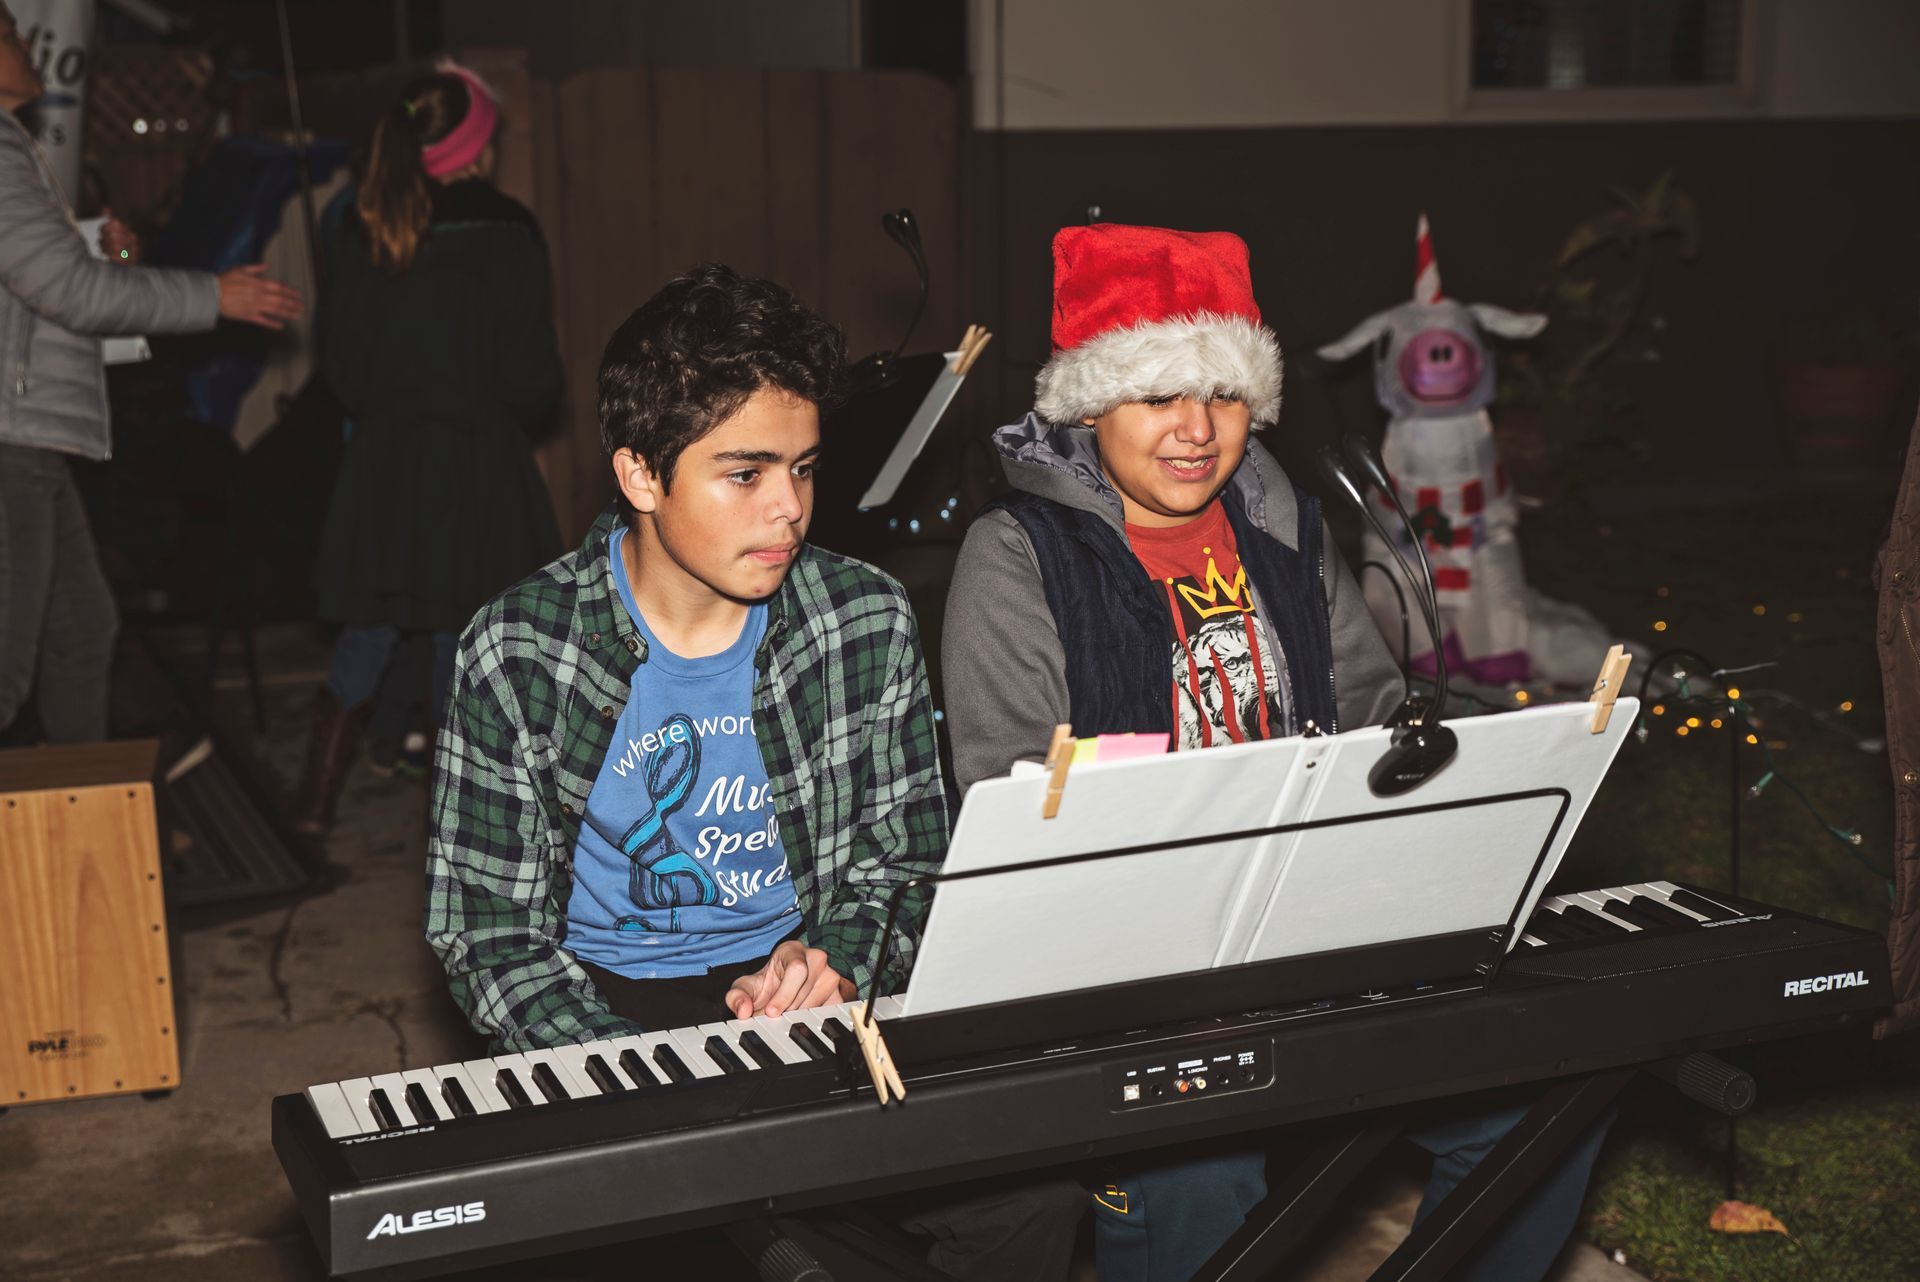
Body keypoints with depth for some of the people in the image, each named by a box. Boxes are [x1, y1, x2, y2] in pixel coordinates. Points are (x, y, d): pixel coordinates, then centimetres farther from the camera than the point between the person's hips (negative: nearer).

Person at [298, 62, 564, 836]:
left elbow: (339, 364, 4)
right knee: (465, 642, 6)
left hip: (383, 461, 4)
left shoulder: (360, 236, 0)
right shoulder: (507, 236, -11)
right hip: (479, 464, -4)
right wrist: (530, 408, 11)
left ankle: (317, 803, 17)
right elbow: (530, 371, -10)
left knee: (365, 637, 15)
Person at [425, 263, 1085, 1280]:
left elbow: (904, 864, 7)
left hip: (809, 1006, 2)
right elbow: (486, 929, -6)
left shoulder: (867, 622, -2)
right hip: (604, 1012, -2)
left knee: (1035, 1183, -19)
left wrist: (836, 962, -15)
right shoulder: (516, 654, -9)